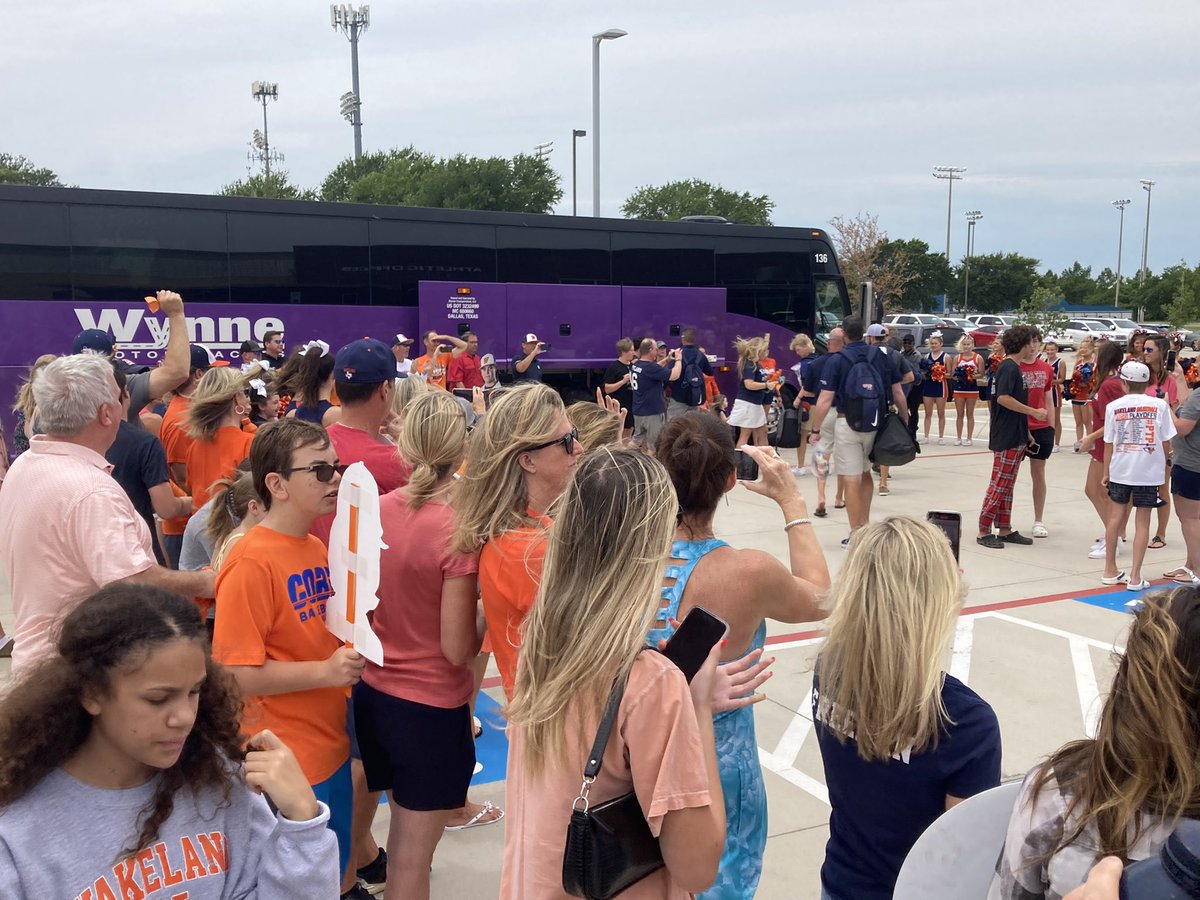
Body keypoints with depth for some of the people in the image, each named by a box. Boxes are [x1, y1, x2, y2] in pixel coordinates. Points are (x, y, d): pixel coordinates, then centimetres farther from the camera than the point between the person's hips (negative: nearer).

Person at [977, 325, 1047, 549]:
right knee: (999, 484, -7)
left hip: (1013, 436, 10)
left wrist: (1024, 431, 22)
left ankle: (1004, 529, 19)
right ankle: (984, 532, -2)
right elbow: (1003, 398, -25)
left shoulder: (1012, 367, 16)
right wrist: (1034, 412, -19)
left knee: (1006, 485, 13)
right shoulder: (1009, 367, -14)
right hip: (1007, 438, -10)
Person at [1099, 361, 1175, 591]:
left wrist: (1106, 472, 10)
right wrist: (1165, 468, 13)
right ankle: (1135, 577, 3)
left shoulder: (1114, 406, -2)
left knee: (1115, 517, 14)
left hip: (1120, 470, 2)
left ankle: (1110, 571, 22)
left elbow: (1109, 443, 0)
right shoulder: (1159, 405, -5)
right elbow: (1166, 442, -3)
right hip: (1149, 472, -1)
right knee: (1142, 522, 5)